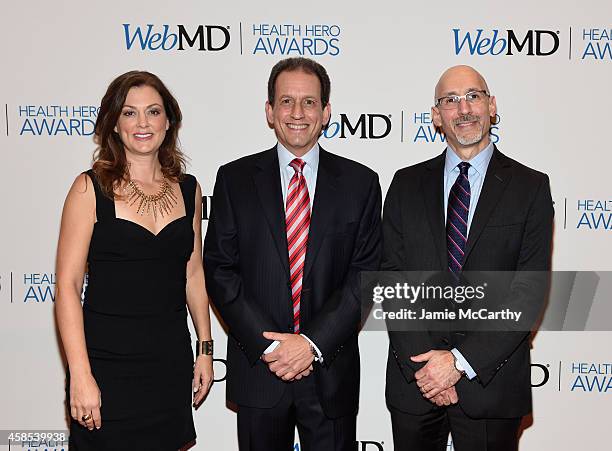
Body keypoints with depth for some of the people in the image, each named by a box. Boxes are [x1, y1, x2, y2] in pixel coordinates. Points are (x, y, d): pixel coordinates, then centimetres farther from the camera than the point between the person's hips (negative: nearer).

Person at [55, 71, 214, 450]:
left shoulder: (188, 189, 5)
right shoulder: (91, 188, -7)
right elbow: (68, 284, -10)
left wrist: (205, 349, 10)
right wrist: (80, 376, -15)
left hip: (172, 361, 4)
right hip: (107, 361, -4)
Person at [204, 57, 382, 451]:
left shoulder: (360, 182, 1)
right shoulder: (235, 179, 1)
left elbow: (366, 274, -4)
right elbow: (219, 269, -3)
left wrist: (313, 343, -13)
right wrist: (267, 345, -12)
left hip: (331, 372, 0)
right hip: (257, 370, 0)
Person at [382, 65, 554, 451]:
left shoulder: (530, 187, -2)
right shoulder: (407, 184, 5)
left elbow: (530, 289, -9)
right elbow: (392, 276, -1)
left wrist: (461, 360, -15)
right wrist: (420, 362, -11)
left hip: (490, 383, -2)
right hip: (413, 377, 2)